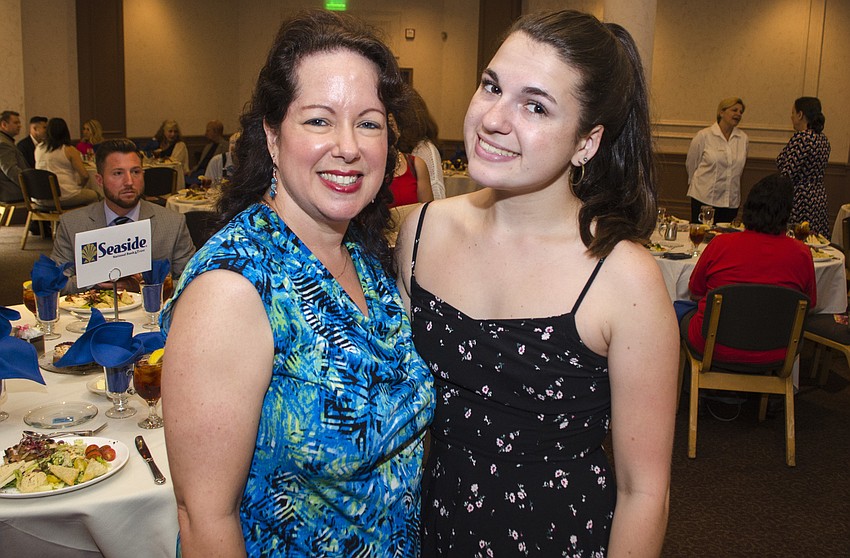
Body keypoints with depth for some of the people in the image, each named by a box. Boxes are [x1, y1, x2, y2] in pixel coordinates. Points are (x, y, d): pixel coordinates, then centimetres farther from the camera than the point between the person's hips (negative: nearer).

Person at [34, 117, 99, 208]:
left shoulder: (38, 148, 7)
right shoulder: (69, 150, -8)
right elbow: (84, 175, -11)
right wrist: (80, 186, 8)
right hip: (64, 197, -6)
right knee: (94, 195, 18)